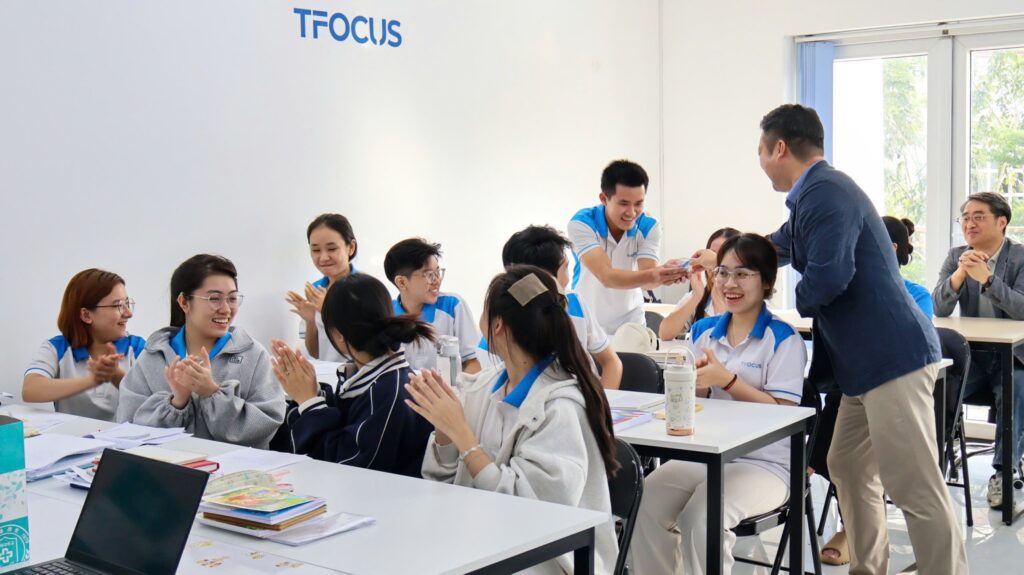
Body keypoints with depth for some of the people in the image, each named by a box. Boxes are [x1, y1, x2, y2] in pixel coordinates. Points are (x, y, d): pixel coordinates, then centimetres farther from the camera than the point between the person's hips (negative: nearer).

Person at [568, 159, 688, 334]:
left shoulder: (649, 227, -7)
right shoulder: (581, 224, -17)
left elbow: (646, 279, -18)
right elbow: (607, 277, -28)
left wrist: (664, 273, -40)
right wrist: (652, 275, -44)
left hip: (630, 324, 2)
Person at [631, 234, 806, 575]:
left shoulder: (784, 340, -4)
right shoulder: (704, 331, 12)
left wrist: (727, 380, -20)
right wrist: (695, 385, -8)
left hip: (765, 463, -5)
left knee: (702, 517, -31)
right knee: (644, 503, -21)